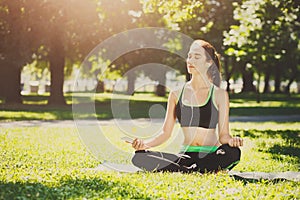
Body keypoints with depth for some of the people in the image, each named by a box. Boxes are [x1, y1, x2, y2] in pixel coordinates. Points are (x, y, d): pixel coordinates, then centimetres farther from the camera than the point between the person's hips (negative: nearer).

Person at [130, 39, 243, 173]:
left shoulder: (219, 95, 3)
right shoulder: (176, 94, 10)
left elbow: (223, 134, 1)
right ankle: (192, 171, -24)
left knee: (233, 152, -37)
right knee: (139, 157, -22)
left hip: (210, 155, -2)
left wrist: (231, 140, -23)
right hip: (185, 156, 2)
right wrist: (145, 144, -8)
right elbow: (166, 133, 10)